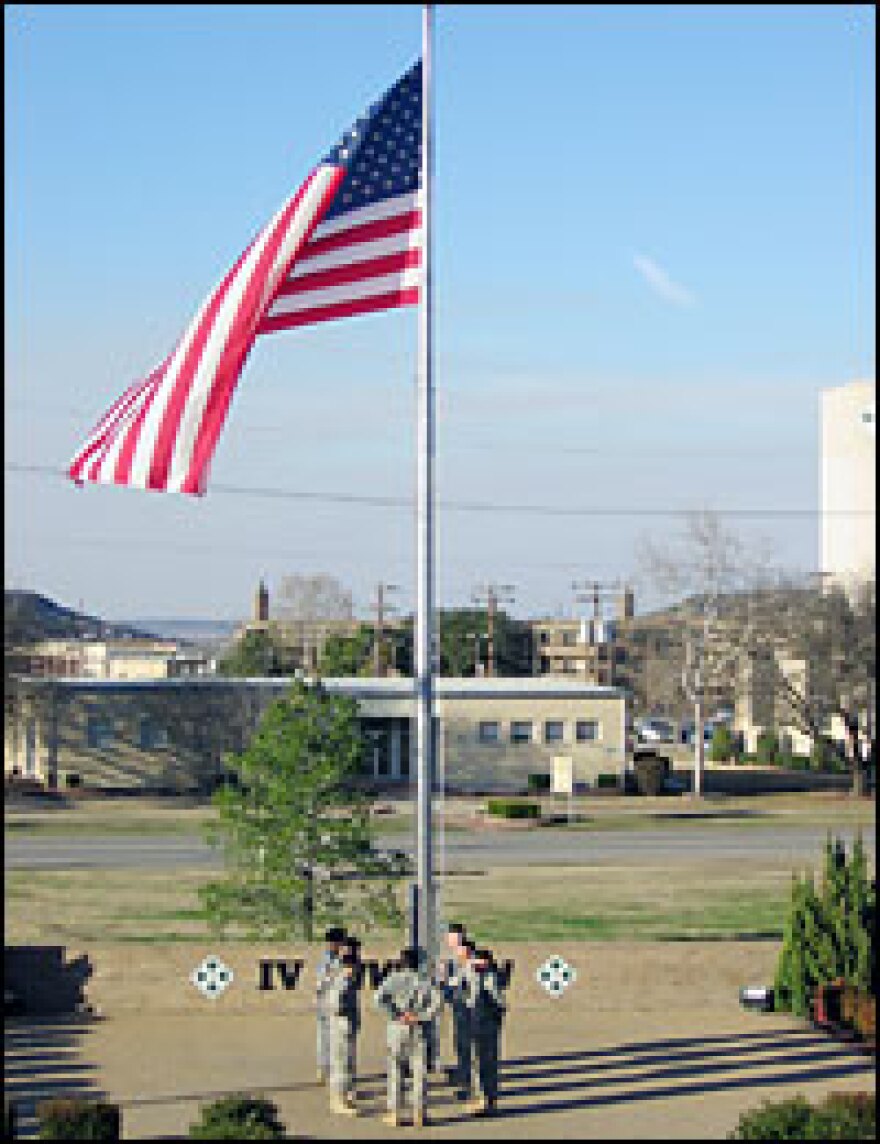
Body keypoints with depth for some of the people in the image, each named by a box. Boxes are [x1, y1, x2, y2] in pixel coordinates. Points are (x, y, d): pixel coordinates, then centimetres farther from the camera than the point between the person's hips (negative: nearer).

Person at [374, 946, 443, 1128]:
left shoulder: (394, 978, -2)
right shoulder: (424, 979, 1)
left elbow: (379, 998, -15)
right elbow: (437, 999, -11)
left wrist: (395, 1016, -11)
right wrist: (421, 1017, -9)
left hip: (398, 1029, -1)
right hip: (419, 1030, 1)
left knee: (396, 1072, 6)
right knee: (420, 1071, 6)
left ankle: (394, 1114, 4)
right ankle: (419, 1114, 5)